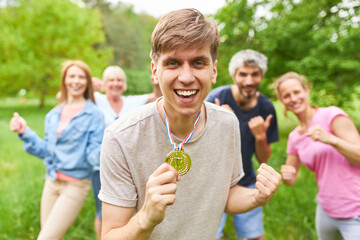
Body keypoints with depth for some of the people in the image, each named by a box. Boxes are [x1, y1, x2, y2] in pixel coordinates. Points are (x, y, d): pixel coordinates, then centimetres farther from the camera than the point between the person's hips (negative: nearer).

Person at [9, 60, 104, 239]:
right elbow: (46, 151, 11)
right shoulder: (53, 115, 8)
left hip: (75, 186, -6)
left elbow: (93, 154, -12)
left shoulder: (94, 114, -10)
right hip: (52, 183, 6)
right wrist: (25, 132, 5)